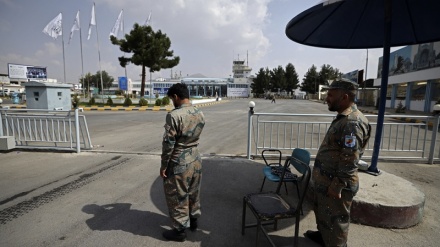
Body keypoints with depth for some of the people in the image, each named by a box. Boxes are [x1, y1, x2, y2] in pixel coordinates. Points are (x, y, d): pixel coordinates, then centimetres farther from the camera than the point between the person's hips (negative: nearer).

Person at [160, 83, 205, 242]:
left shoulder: (174, 115, -21)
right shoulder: (200, 114, 0)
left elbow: (168, 143, -18)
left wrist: (163, 166, -9)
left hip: (179, 164, -7)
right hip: (195, 159, 7)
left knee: (177, 197, 10)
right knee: (194, 192, 22)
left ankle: (179, 230, 25)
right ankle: (194, 220, 40)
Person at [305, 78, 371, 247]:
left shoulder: (353, 122, -25)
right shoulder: (343, 117, 9)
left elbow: (350, 160, -27)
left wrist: (337, 186, -22)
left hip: (334, 184, -10)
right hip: (325, 180, 10)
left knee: (335, 220, 9)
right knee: (322, 212, 28)